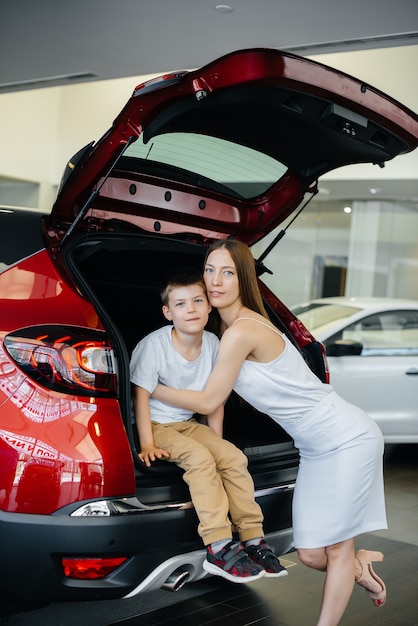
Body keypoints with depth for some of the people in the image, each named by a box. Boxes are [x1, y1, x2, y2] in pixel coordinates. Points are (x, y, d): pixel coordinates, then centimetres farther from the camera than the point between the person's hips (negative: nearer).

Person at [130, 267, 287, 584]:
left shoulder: (213, 343, -3)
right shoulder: (155, 345, -19)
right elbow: (142, 395, -17)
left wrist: (216, 440, 3)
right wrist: (147, 445, -22)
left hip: (188, 423, 6)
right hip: (156, 425, -6)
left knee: (233, 457, -13)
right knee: (200, 458, -28)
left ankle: (253, 539, -5)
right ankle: (219, 549, -26)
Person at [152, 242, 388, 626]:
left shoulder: (241, 332, -23)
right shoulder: (229, 326, 5)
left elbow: (208, 401, -14)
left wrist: (149, 388, -3)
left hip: (348, 440, -8)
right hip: (315, 448, 8)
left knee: (335, 552, 2)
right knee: (310, 555, 10)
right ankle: (360, 566, 37)